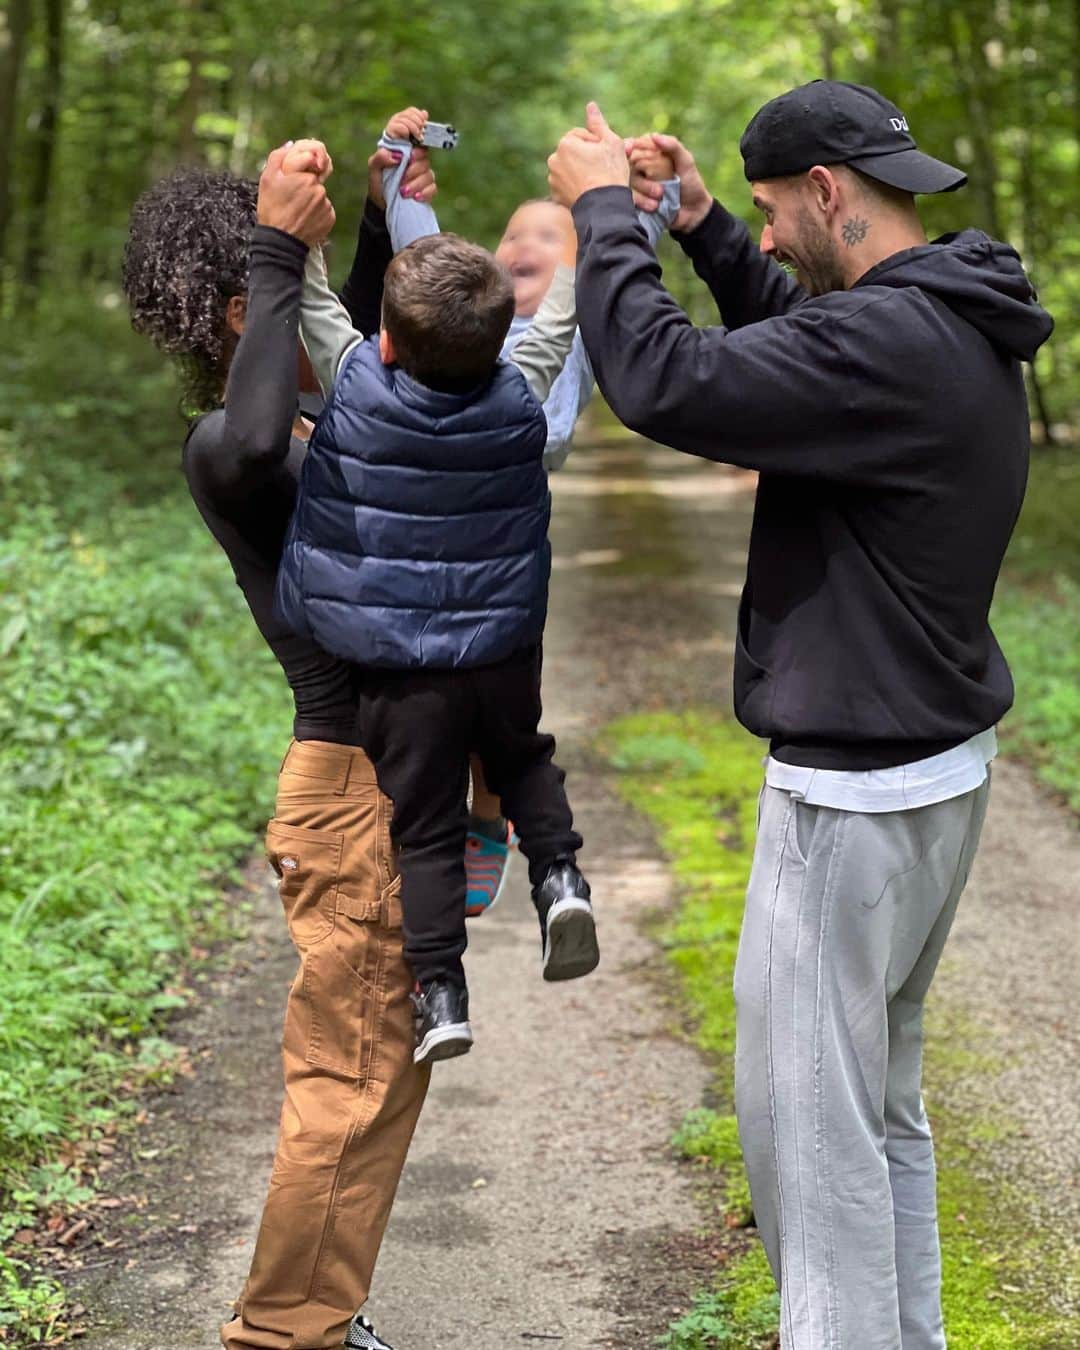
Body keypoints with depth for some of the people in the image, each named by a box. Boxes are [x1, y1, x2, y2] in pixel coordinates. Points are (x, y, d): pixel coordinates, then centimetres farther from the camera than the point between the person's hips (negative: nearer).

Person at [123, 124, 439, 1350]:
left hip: (393, 777, 10)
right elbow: (252, 441, -42)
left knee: (381, 1068, 18)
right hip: (356, 790, -10)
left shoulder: (295, 432, 12)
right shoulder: (221, 446, -16)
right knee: (349, 1084, -3)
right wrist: (276, 255, -31)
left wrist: (387, 226, 18)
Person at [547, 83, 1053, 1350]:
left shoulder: (891, 342, -24)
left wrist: (604, 209, -15)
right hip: (935, 766, 10)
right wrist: (702, 228, 14)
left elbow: (662, 382, -29)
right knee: (883, 1099, 21)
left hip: (855, 793, -10)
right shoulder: (955, 326, 7)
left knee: (808, 1114, 0)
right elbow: (797, 352, 24)